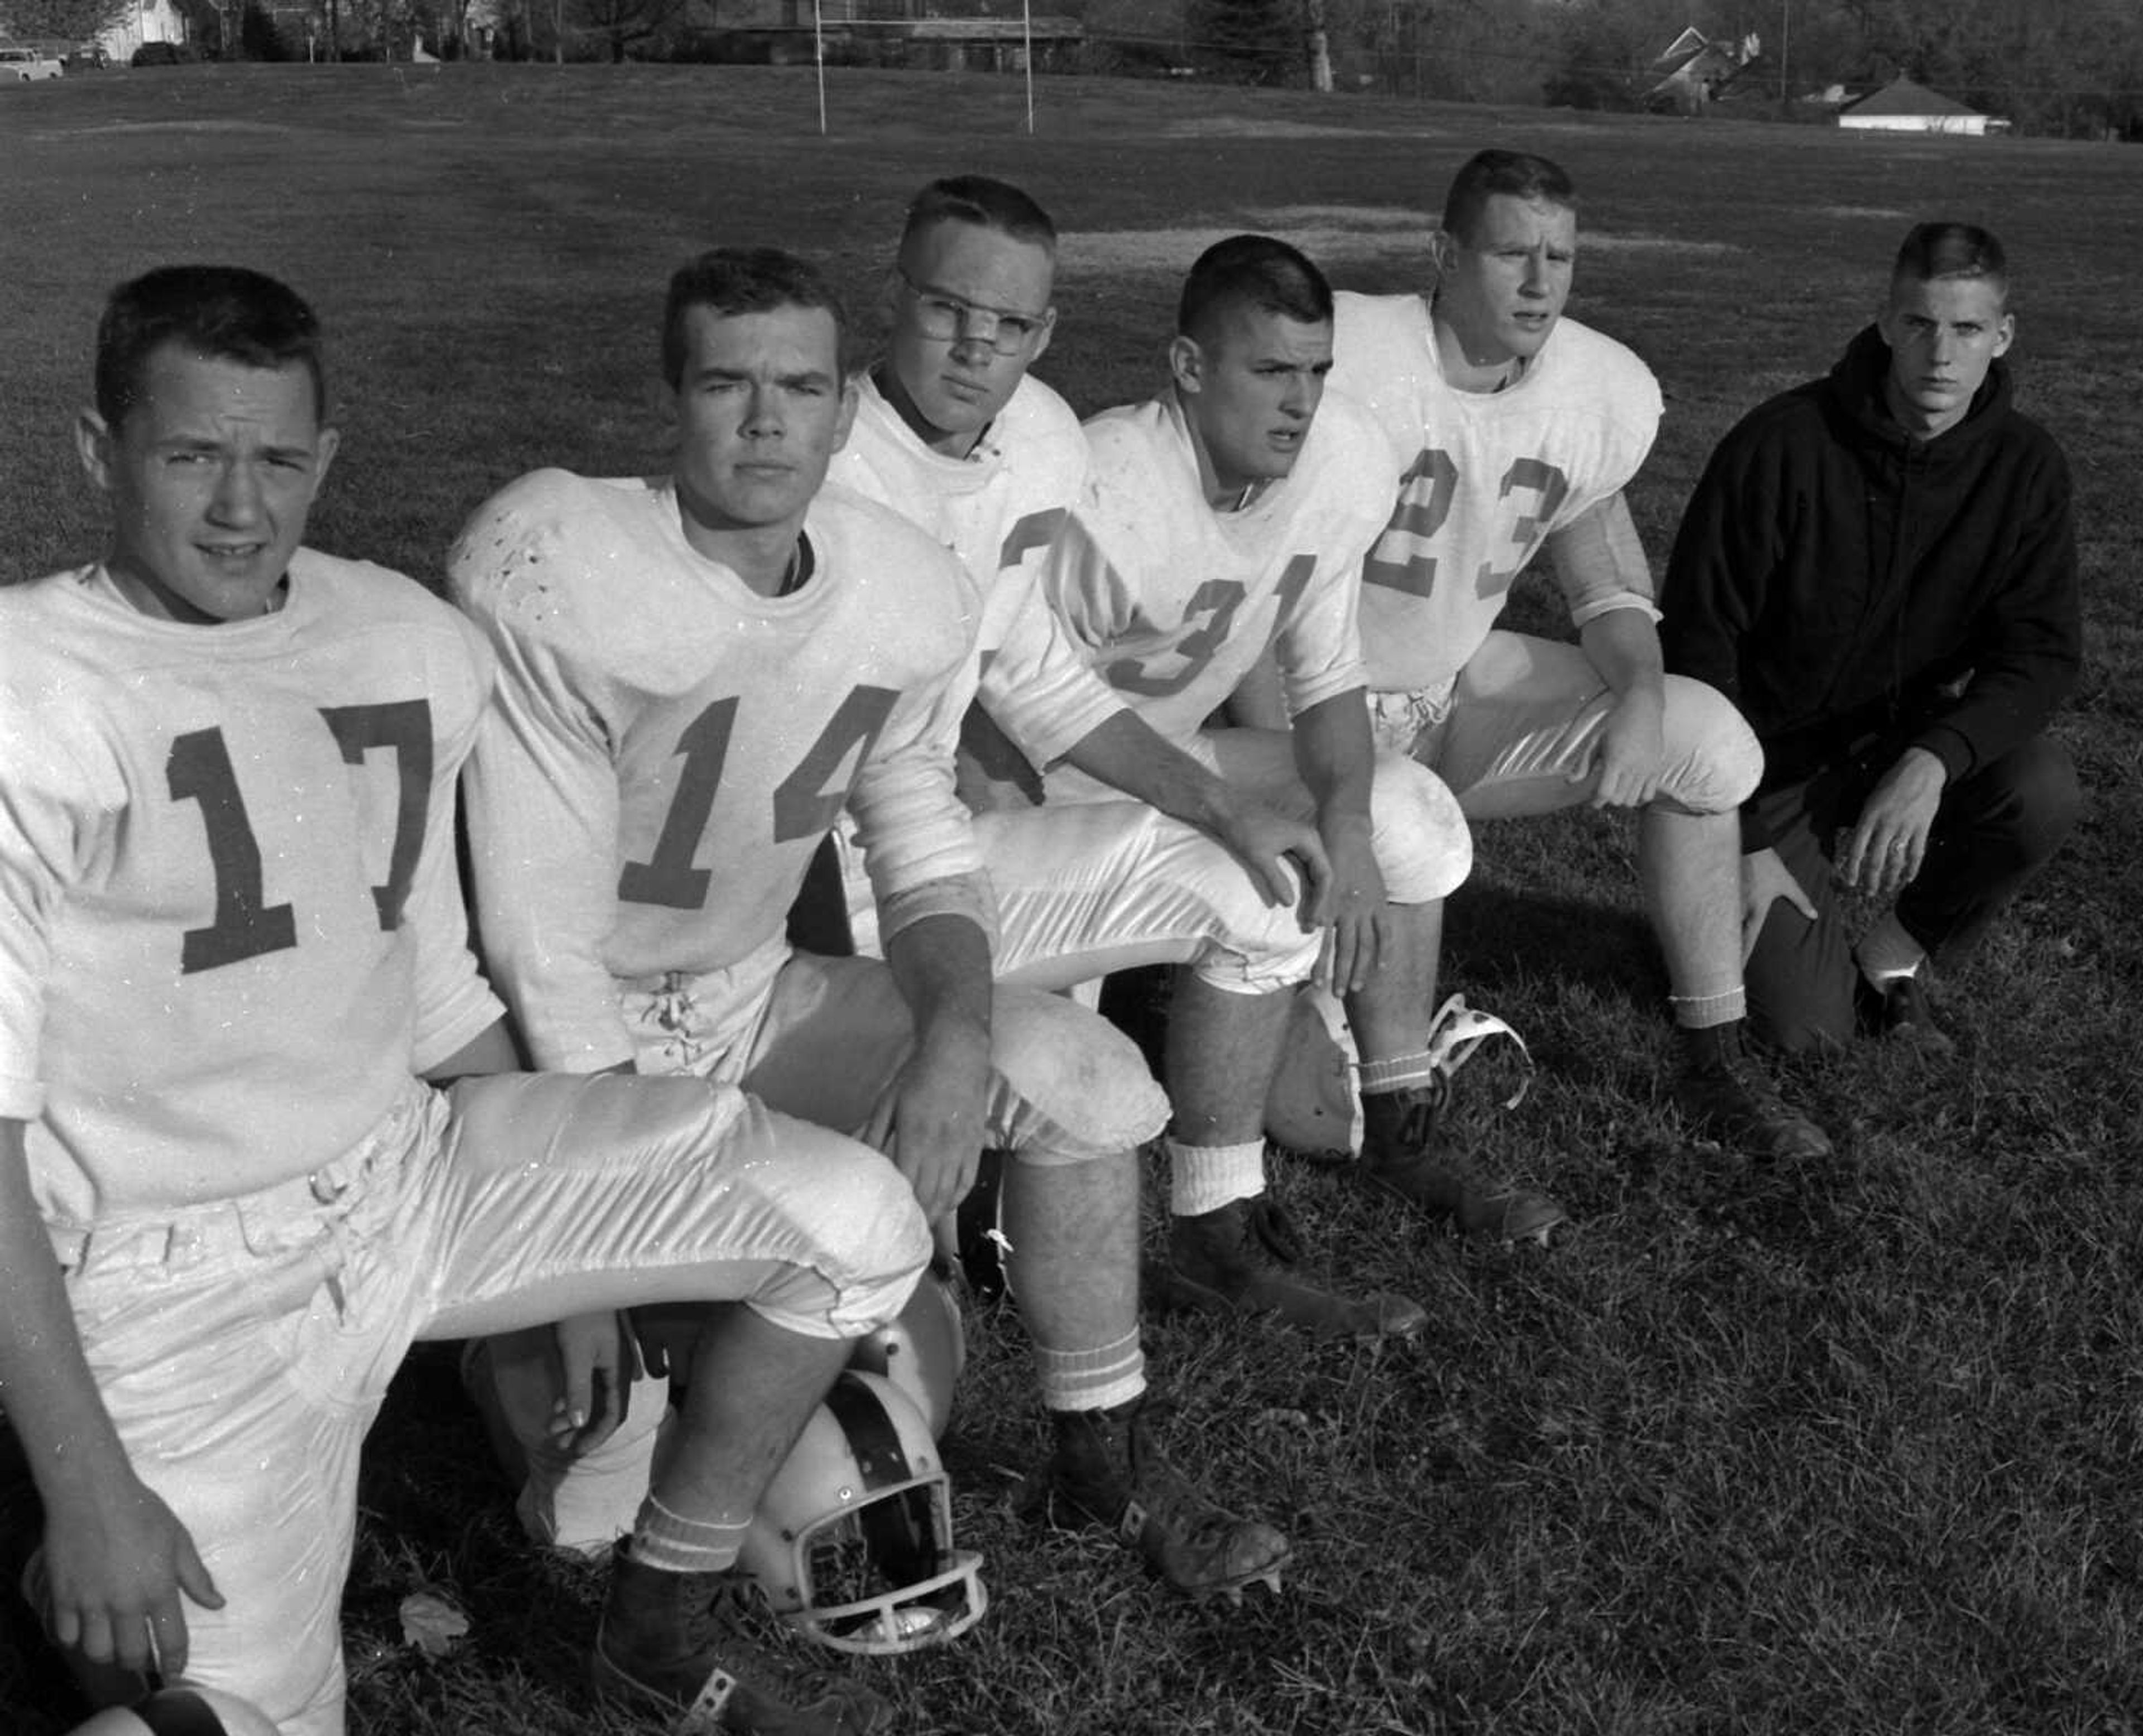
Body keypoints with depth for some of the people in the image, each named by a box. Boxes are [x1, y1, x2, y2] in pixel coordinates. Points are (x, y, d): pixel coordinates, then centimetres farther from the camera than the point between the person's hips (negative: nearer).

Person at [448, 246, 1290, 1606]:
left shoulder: (913, 598, -7)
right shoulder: (547, 574, -26)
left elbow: (926, 852, 4)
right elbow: (545, 941, -23)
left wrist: (955, 1031, -18)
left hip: (753, 1002, 5)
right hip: (568, 1053, -5)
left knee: (1085, 1073, -12)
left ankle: (1109, 1462, 9)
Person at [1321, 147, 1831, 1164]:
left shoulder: (1602, 391, -4)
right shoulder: (1341, 355, -22)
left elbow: (1607, 584, 8)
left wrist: (1641, 694, -14)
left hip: (1463, 680, 5)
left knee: (1710, 742, -9)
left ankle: (1715, 1059, 5)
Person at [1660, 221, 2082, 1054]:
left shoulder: (2024, 465, -8)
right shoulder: (1781, 445, -19)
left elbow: (2043, 651, -11)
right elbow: (1698, 640, -15)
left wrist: (1933, 761, -32)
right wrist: (1745, 843, -16)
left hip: (1909, 737, 3)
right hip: (1779, 753, -3)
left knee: (2044, 791, -28)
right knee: (1809, 1027, -13)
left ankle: (1897, 950, 1)